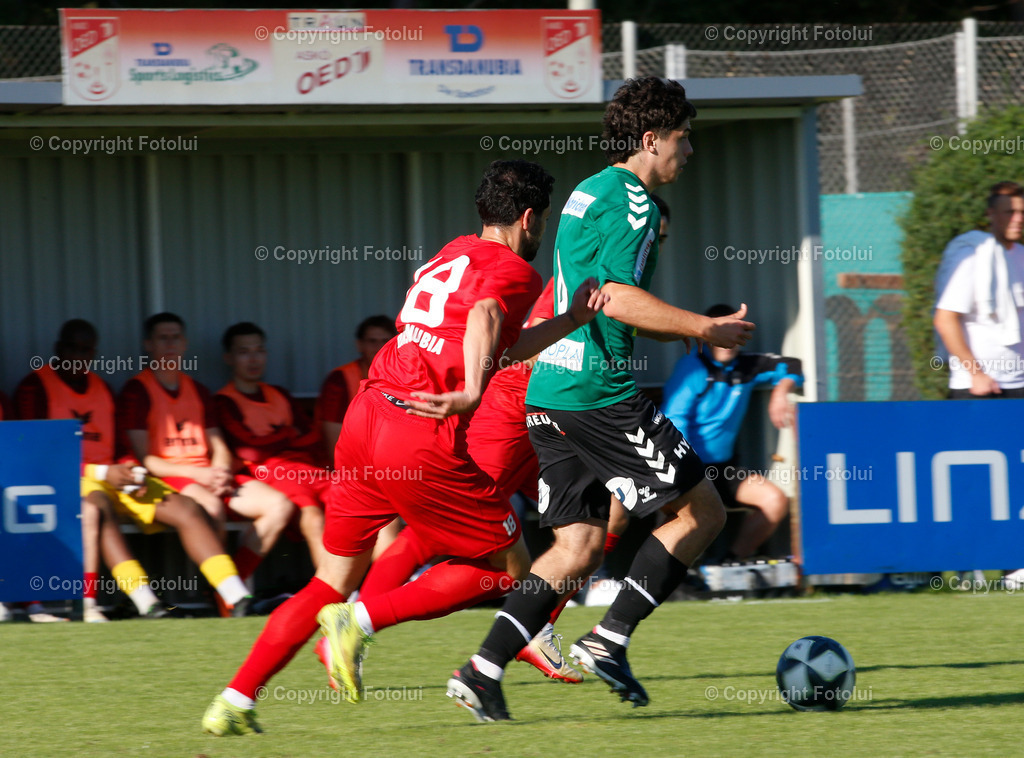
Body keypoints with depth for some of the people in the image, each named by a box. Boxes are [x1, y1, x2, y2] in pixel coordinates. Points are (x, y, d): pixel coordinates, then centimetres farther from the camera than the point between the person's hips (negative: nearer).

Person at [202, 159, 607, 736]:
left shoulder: (455, 253, 23)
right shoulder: (514, 271, -2)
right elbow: (484, 317, -27)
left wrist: (572, 320, 30)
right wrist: (472, 390, -43)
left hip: (366, 420, 8)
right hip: (423, 444, -8)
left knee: (334, 581, 16)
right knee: (509, 567, 7)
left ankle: (235, 702, 7)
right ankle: (359, 621, -7)